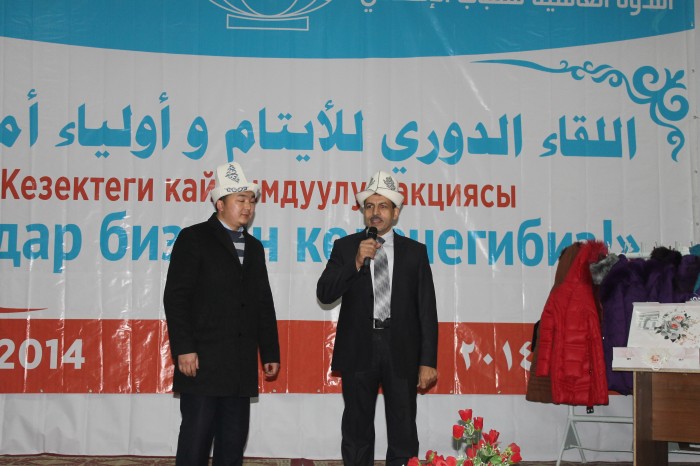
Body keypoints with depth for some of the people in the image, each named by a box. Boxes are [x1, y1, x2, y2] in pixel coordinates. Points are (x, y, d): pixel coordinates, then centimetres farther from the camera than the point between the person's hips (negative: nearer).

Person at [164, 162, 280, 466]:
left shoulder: (254, 247, 17)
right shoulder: (193, 238, -2)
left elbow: (263, 304, 16)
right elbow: (175, 297, -9)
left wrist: (270, 352, 12)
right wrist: (183, 349, -16)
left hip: (242, 363, 6)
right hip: (202, 360, -6)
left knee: (234, 438, 8)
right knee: (196, 436, -4)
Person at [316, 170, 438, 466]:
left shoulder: (415, 252, 5)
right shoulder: (345, 247, 5)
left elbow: (427, 310, 3)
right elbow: (324, 294, -4)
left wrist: (428, 361, -3)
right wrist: (356, 262, -17)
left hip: (401, 352, 0)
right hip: (359, 352, 0)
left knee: (404, 435, 4)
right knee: (356, 433, 9)